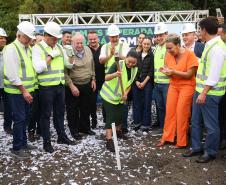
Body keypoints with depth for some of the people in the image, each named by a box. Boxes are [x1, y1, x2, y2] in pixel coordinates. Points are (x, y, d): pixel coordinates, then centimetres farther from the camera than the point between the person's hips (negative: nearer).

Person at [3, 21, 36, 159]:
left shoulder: (28, 48, 11)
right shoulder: (11, 49, -14)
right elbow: (12, 74, -19)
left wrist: (30, 89, 10)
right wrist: (23, 90, -17)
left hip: (27, 90, 8)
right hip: (17, 91, -8)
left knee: (25, 118, 14)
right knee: (19, 119, -4)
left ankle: (23, 143, 27)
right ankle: (16, 148, 8)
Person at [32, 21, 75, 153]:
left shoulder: (59, 47, 11)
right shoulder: (37, 48, -8)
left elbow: (69, 63, 13)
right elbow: (38, 68, -20)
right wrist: (51, 56, -16)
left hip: (60, 85, 6)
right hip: (46, 87, -6)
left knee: (60, 112, 17)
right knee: (46, 115, 4)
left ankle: (62, 136, 31)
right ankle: (47, 141, 15)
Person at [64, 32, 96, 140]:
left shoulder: (87, 50, 2)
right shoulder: (68, 53, -15)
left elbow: (92, 66, 13)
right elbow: (65, 73, -15)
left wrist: (93, 79, 10)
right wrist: (72, 86, -18)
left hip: (87, 85, 5)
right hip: (73, 86, -5)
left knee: (86, 108, 17)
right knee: (73, 110, 7)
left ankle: (85, 127, 33)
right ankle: (74, 130, 22)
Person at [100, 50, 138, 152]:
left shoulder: (135, 70, -3)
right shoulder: (118, 65, -24)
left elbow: (129, 84, 8)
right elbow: (106, 78, -34)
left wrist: (125, 93, -10)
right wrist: (115, 74, -54)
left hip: (120, 96, 6)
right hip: (109, 95, -6)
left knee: (121, 115, 14)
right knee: (110, 117, -9)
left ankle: (118, 131, 41)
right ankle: (109, 141, -6)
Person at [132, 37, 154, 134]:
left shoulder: (152, 55, 1)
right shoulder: (137, 55, 11)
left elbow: (151, 71, -4)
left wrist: (144, 82, -9)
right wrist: (136, 81, -3)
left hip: (147, 82, -3)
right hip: (136, 82, 3)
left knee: (146, 103, -1)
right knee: (136, 103, 5)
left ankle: (145, 126, 5)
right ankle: (137, 123, 16)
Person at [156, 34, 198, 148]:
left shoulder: (189, 54, -14)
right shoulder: (168, 55, 1)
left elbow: (189, 75, -14)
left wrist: (173, 72, -23)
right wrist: (166, 72, -13)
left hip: (187, 86, -5)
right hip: (173, 85, 5)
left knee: (181, 113, -4)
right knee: (169, 111, 4)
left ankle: (182, 142, 9)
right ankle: (167, 137, 17)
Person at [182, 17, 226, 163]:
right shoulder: (210, 45, 12)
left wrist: (204, 93, -22)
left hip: (209, 93, -10)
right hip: (200, 90, 10)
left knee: (211, 124, 5)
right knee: (195, 121, 18)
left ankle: (210, 152, 19)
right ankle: (197, 148, 31)